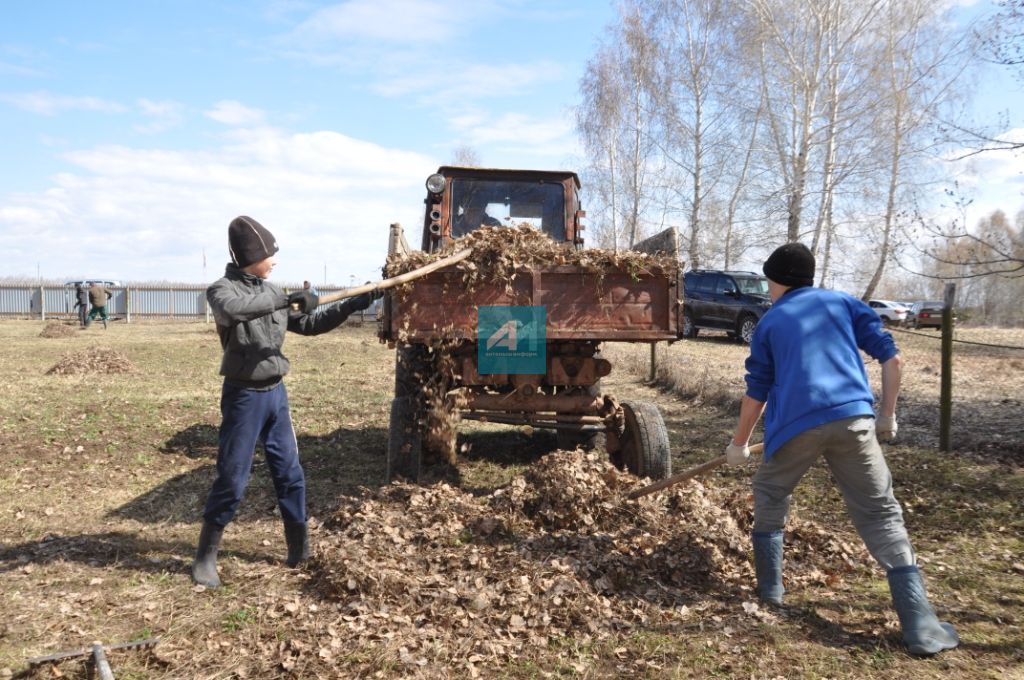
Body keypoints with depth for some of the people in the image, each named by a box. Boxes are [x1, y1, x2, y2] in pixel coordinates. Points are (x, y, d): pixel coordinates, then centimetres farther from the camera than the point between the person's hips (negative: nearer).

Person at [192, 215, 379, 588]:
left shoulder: (270, 291, 9)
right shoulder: (222, 289, -11)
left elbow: (307, 324, 15)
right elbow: (232, 309, -36)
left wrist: (352, 305, 8)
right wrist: (287, 299, -36)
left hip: (276, 393, 7)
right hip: (244, 397, -6)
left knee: (290, 473, 12)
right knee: (232, 479, -1)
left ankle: (299, 549, 25)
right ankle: (205, 557, 15)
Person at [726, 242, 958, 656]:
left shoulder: (769, 322, 16)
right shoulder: (843, 302, 18)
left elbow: (757, 391, 16)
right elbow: (890, 356, 10)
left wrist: (739, 443, 26)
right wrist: (887, 415, 17)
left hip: (796, 424, -1)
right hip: (852, 417, 1)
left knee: (770, 495, 24)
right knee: (880, 514, 6)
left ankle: (769, 588, 28)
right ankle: (920, 626, 1)